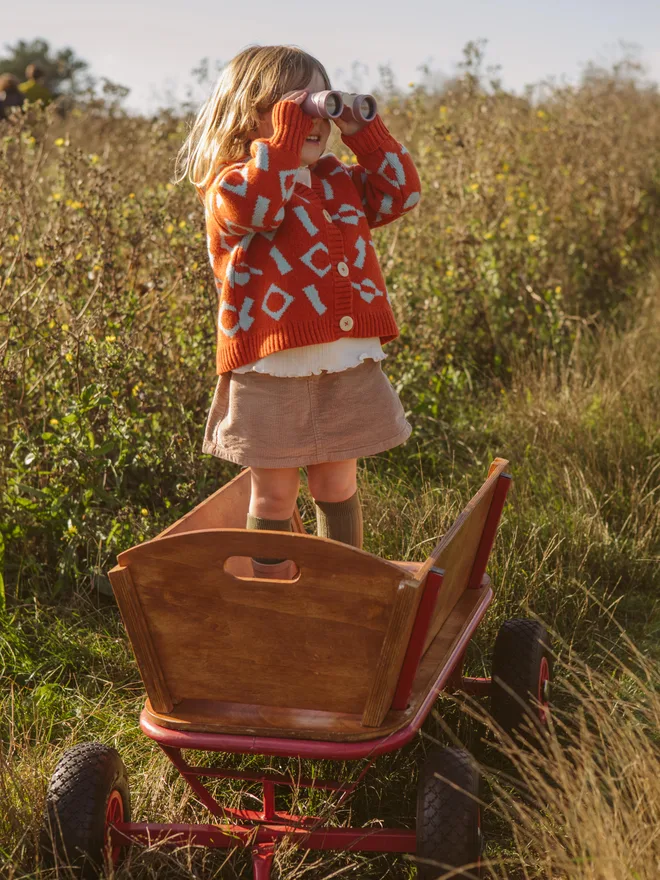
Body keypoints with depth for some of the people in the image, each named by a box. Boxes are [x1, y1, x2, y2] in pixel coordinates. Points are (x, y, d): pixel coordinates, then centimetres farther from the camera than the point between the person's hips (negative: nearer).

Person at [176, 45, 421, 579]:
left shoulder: (340, 181, 15)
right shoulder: (233, 182, -5)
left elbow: (401, 192, 9)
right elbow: (252, 204, -28)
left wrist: (364, 132, 3)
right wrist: (283, 137, -22)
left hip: (349, 365, 6)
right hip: (273, 369, -5)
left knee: (338, 485, 17)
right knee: (275, 494, 7)